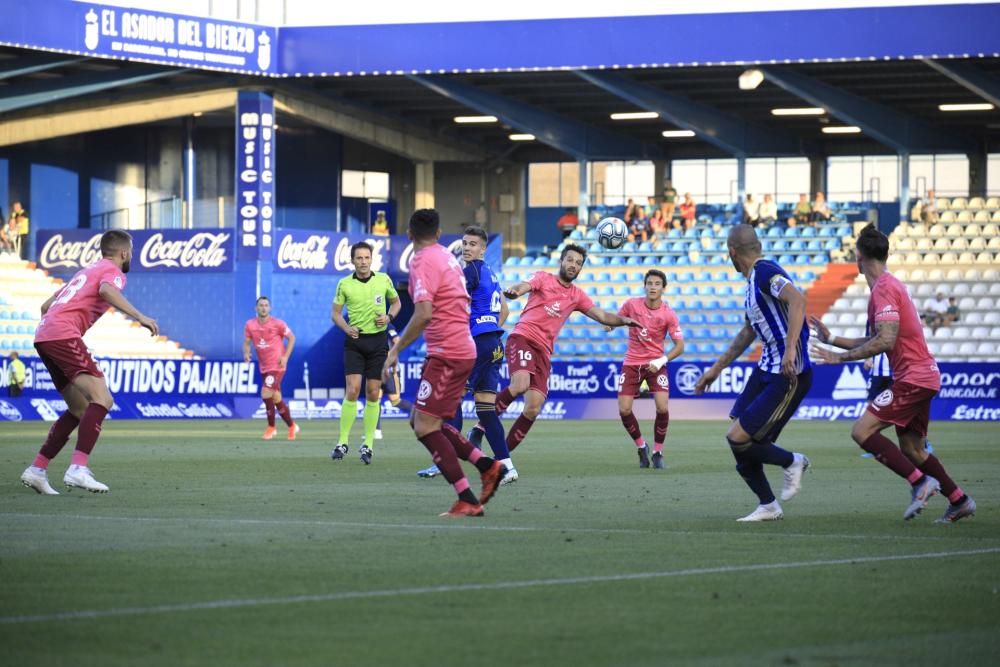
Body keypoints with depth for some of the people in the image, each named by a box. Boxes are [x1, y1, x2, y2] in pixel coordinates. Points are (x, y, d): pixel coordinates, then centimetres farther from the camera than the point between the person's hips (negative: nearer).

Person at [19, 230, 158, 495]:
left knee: (80, 408, 16)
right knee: (102, 399, -17)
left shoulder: (87, 271, 30)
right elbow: (107, 290, -22)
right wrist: (140, 317, -25)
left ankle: (37, 469, 12)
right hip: (64, 335, -9)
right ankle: (78, 469, -32)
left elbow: (46, 306, 33)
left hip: (43, 335, 9)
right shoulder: (112, 271, 4)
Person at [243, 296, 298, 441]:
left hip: (277, 366, -5)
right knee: (276, 398, 11)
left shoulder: (277, 324, -9)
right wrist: (246, 353, -14)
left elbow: (291, 338, 0)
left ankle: (271, 427, -5)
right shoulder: (250, 325, 1)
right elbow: (247, 342, 9)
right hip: (264, 367, 5)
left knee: (266, 393, -19)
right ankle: (291, 426, 28)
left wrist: (285, 357, -9)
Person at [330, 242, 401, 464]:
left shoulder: (383, 280, 2)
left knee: (373, 394, 2)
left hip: (378, 340, 1)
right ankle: (343, 442, -5)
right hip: (355, 340, -1)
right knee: (352, 390, -12)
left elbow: (396, 302, 17)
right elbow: (335, 313, 6)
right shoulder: (345, 284, -1)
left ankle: (368, 444, 8)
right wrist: (347, 328, -12)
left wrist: (389, 316, -4)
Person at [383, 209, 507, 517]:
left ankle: (468, 501, -12)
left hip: (447, 354, -9)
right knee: (421, 421, 15)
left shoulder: (423, 262, -13)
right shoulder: (447, 257, 15)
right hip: (463, 350, 9)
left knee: (425, 426, -9)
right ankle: (488, 466, 10)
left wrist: (397, 349, -16)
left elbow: (424, 313, -23)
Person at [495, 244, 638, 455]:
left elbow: (602, 316, 13)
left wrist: (623, 320, -8)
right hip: (523, 338, -5)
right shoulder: (543, 278, 5)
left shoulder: (577, 296, 18)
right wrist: (513, 291, -40)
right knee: (520, 385, -32)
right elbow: (524, 286, -15)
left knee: (533, 409, -5)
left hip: (543, 351, 5)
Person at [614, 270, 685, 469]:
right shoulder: (632, 304, -6)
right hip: (631, 363, 2)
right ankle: (641, 447, 18)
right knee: (624, 410, -7)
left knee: (663, 408, -17)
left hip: (655, 364, -2)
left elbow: (679, 346, -8)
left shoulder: (669, 314, -10)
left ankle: (657, 453, 3)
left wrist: (662, 361, -23)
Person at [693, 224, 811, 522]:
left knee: (739, 439, -13)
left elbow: (797, 299, -34)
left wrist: (791, 348, -42)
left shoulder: (765, 272, -15)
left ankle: (792, 462, 11)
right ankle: (768, 507, 17)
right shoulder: (753, 281, 16)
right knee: (738, 439, 6)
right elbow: (748, 332, 29)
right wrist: (716, 369, 34)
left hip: (788, 376, -10)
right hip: (766, 370, 10)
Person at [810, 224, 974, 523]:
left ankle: (920, 482, -16)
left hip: (912, 378, -10)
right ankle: (960, 501, 20)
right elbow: (876, 340, 21)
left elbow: (885, 341, -24)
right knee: (911, 449, 16)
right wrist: (832, 339, 19)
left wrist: (841, 356, -19)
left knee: (862, 431, -15)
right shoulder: (888, 285, 17)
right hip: (922, 375, 10)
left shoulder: (883, 289, -14)